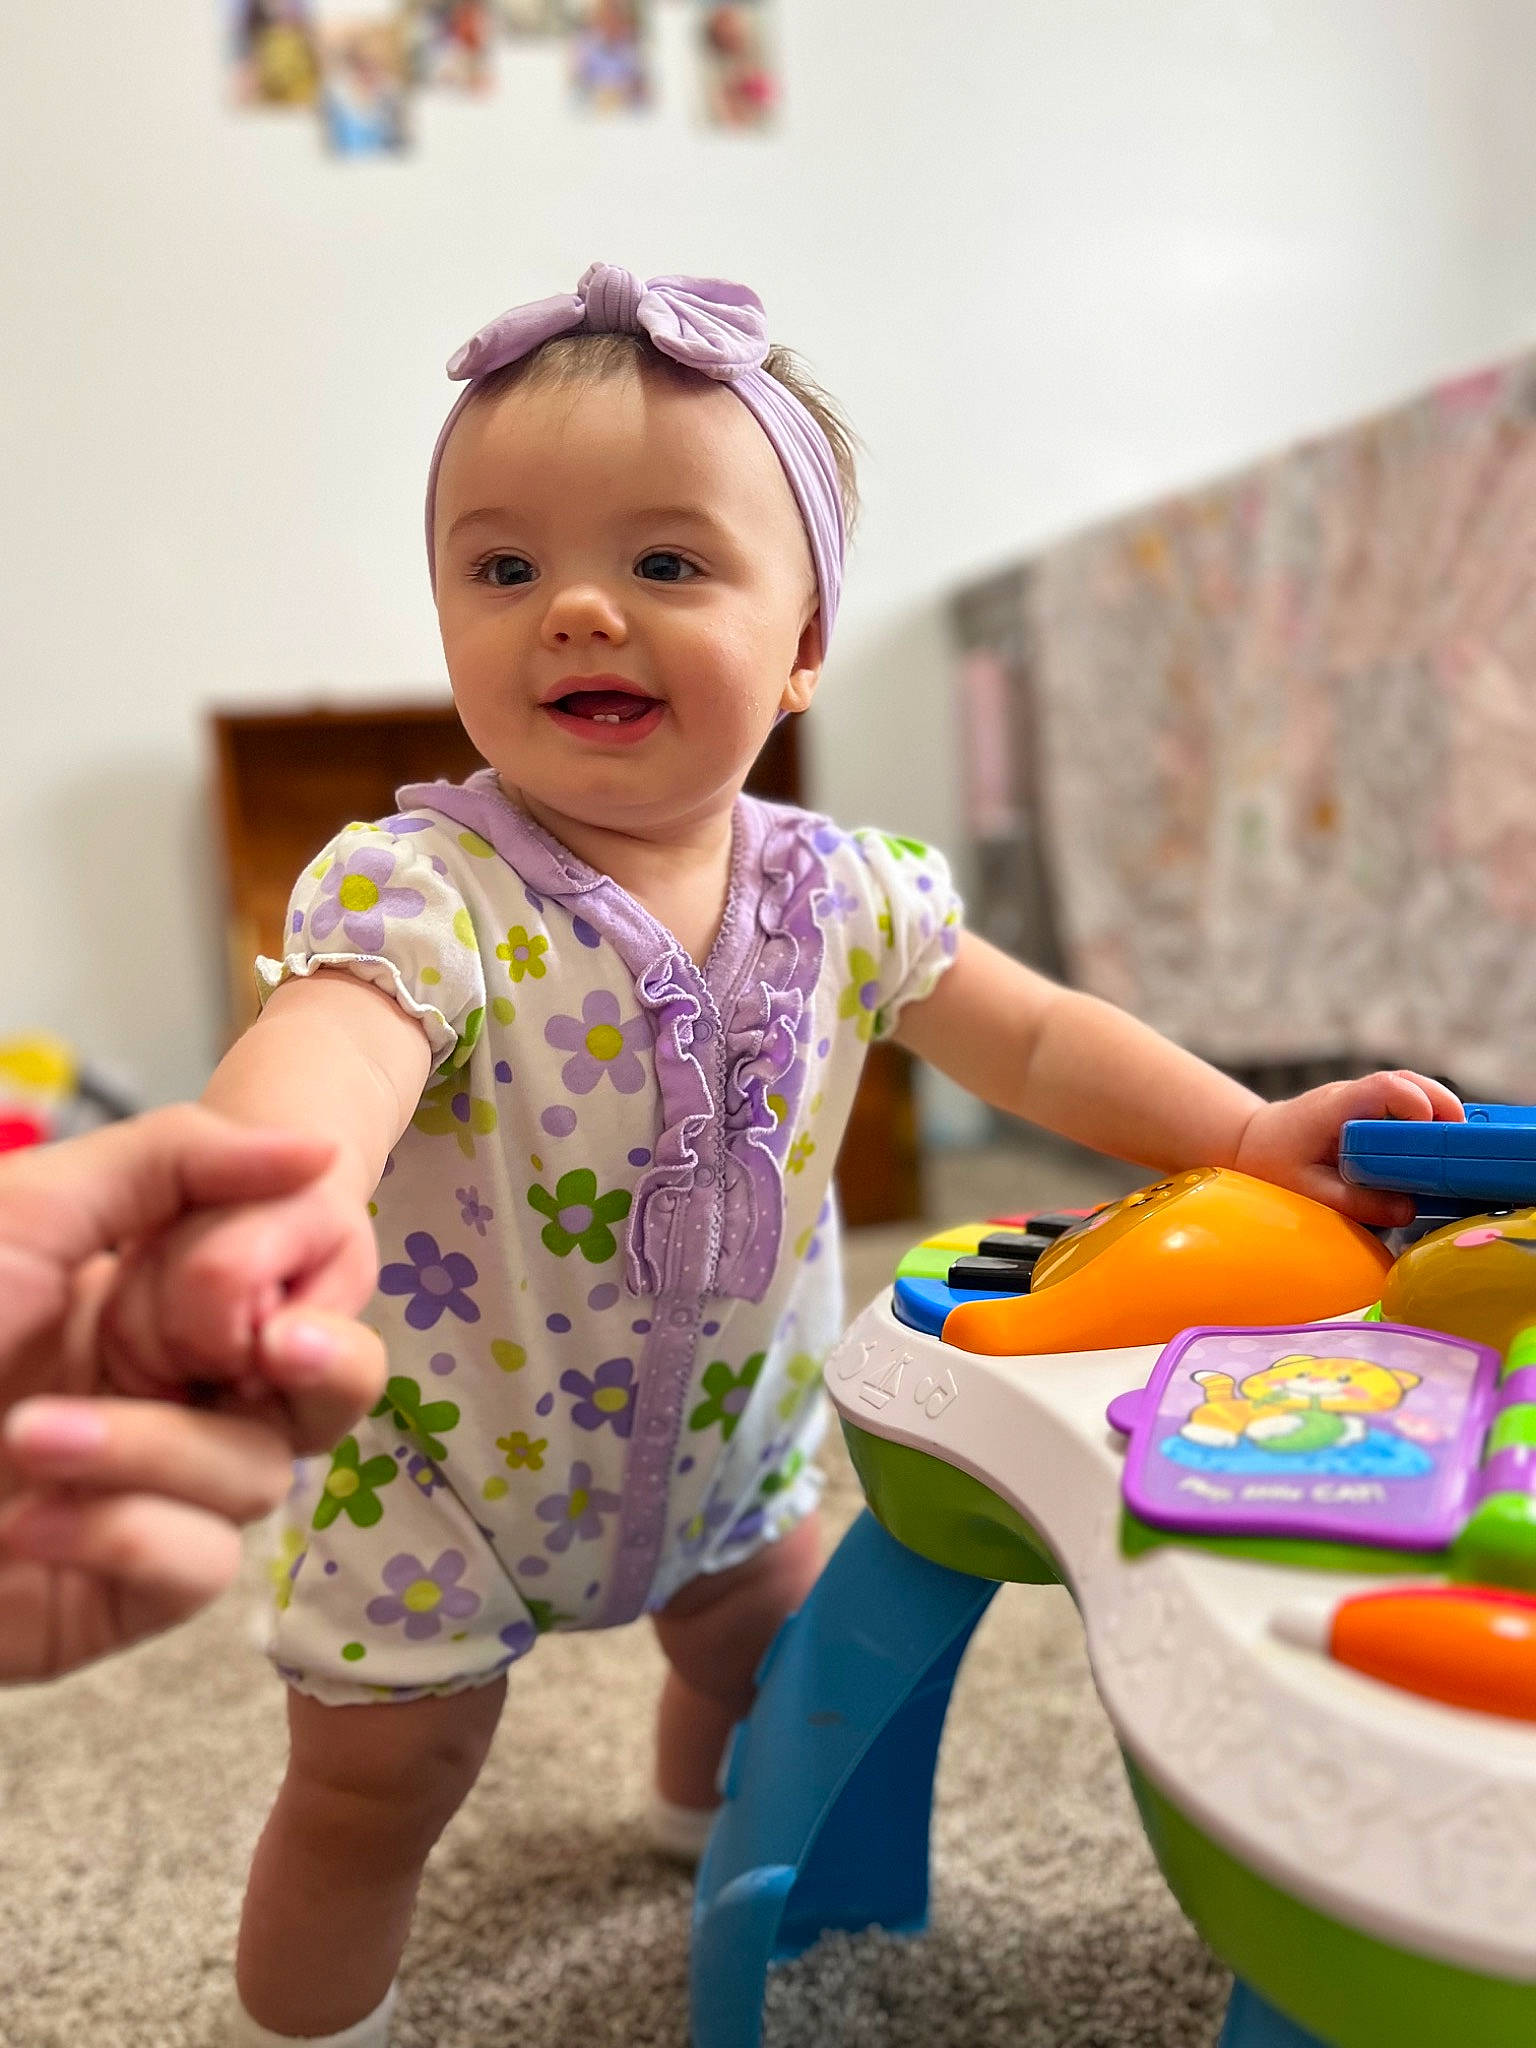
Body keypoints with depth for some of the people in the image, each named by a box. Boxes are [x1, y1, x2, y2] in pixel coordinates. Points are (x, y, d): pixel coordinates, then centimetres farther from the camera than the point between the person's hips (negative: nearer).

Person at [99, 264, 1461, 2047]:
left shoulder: (841, 892, -13)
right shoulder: (426, 887, -29)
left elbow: (1028, 1038, -2)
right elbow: (333, 1039, -49)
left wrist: (1253, 1133, -9)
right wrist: (263, 1190, -71)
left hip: (724, 1436, 5)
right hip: (437, 1456, -5)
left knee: (767, 1636, 28)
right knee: (375, 1784, 7)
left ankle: (715, 1814, 64)